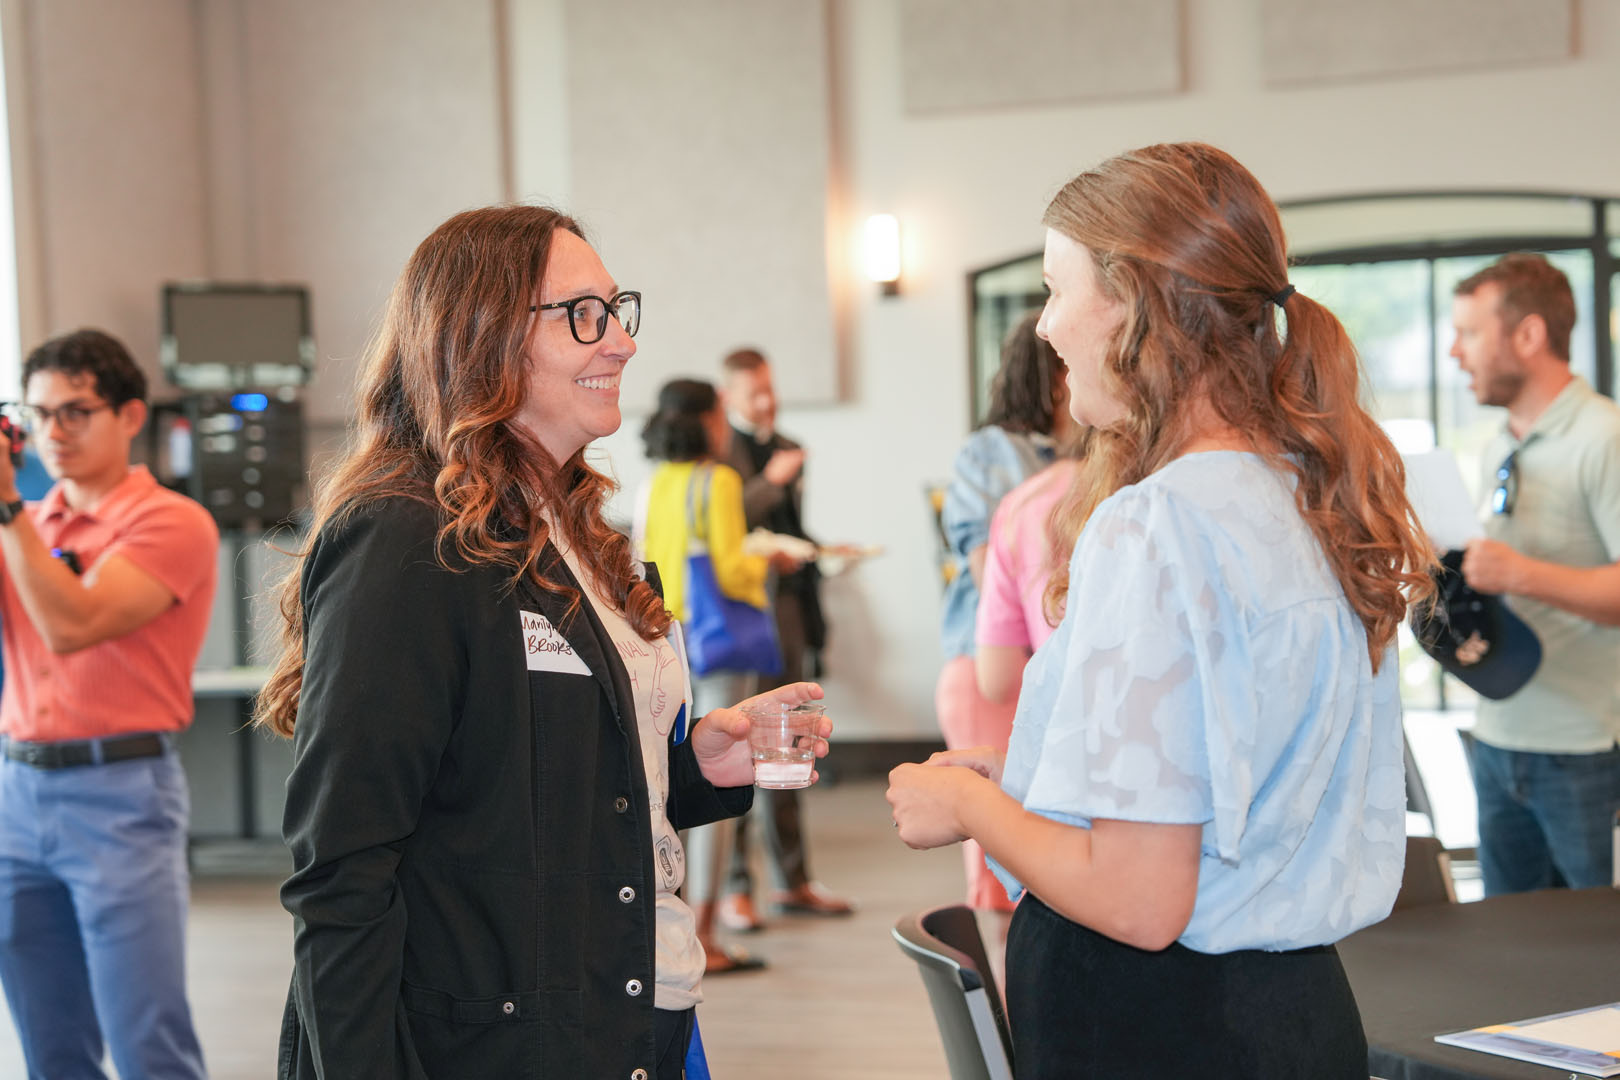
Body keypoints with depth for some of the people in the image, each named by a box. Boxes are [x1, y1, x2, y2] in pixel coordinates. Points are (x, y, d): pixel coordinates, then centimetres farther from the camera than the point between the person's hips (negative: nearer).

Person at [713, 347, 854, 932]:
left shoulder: (788, 450, 20)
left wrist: (823, 553, 13)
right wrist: (769, 482, -20)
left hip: (787, 612, 7)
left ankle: (793, 881, 17)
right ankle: (732, 888, 0)